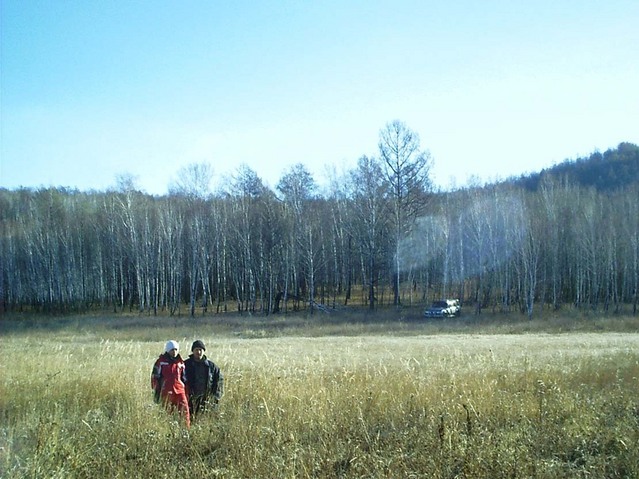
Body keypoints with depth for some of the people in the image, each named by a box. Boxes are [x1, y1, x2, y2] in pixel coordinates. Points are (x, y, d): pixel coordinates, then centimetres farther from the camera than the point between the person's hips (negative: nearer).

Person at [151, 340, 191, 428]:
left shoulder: (180, 362, 13)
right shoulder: (161, 361, 1)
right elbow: (155, 377, 2)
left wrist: (186, 392, 17)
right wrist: (156, 392, -1)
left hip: (180, 391, 3)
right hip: (166, 392, -3)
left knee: (185, 412, -8)